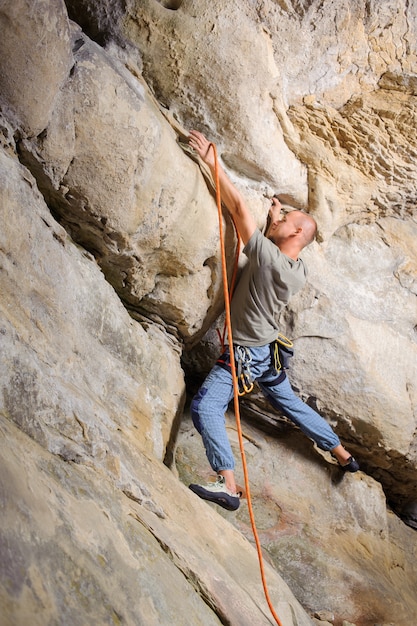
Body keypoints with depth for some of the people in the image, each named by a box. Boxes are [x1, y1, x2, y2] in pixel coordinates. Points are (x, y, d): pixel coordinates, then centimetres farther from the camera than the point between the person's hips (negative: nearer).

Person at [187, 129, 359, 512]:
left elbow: (239, 207, -23)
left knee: (205, 407, -13)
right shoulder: (300, 272, -1)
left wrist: (212, 162, -20)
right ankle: (344, 457, 36)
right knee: (291, 404, 24)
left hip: (244, 354, -9)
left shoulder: (267, 257, -23)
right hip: (269, 352, 9)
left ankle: (228, 486, -22)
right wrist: (276, 217, 23)